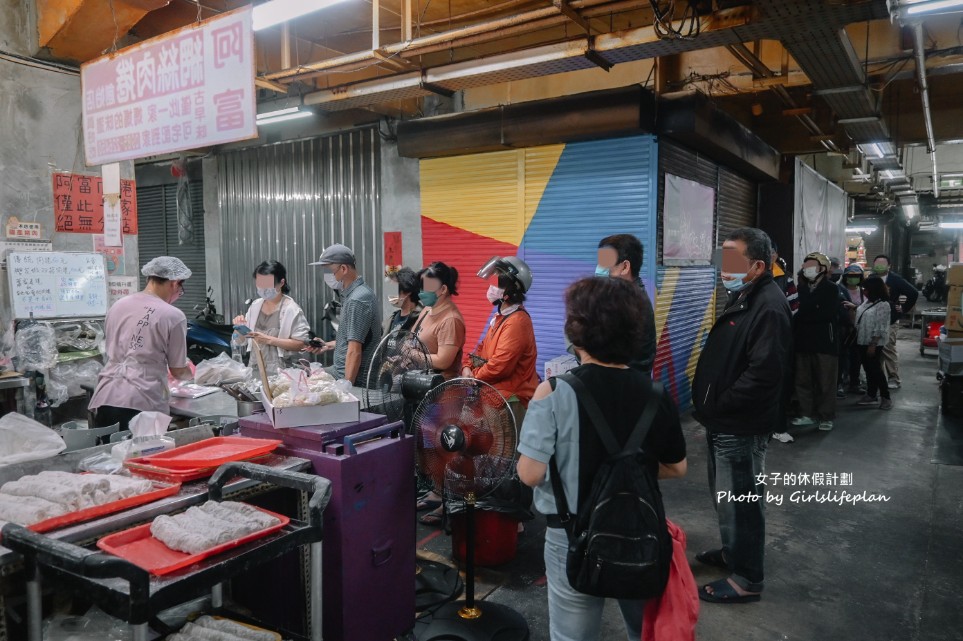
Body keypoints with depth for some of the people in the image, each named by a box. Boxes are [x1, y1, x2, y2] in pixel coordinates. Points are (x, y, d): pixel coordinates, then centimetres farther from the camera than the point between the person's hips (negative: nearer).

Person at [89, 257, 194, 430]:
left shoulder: (117, 306, 10)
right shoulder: (173, 316, -7)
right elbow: (178, 371, 1)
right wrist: (190, 373, 24)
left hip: (106, 399, 5)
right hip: (143, 404, -5)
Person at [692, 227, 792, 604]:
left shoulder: (769, 308, -21)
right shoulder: (741, 298, 12)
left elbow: (763, 373, -28)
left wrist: (718, 406, -18)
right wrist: (709, 406, 10)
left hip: (741, 428, -10)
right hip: (724, 422, 10)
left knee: (739, 502, 2)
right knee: (724, 495, 23)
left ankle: (746, 579, 17)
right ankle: (733, 552, 41)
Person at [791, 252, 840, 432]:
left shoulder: (831, 288, -3)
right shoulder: (802, 288, 13)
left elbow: (829, 313, -16)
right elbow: (798, 309, 9)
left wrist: (802, 317, -12)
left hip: (825, 341, -5)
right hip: (804, 341, 5)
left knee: (825, 382, 2)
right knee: (803, 380, 8)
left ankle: (826, 417, 12)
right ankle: (807, 414, 19)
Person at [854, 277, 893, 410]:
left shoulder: (883, 305, -16)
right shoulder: (867, 301, 10)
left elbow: (880, 328, -19)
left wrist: (873, 345, -21)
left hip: (873, 343, -8)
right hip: (863, 341, 8)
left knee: (875, 369, -4)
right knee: (868, 369, 13)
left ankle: (885, 397, 6)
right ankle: (871, 396, 21)